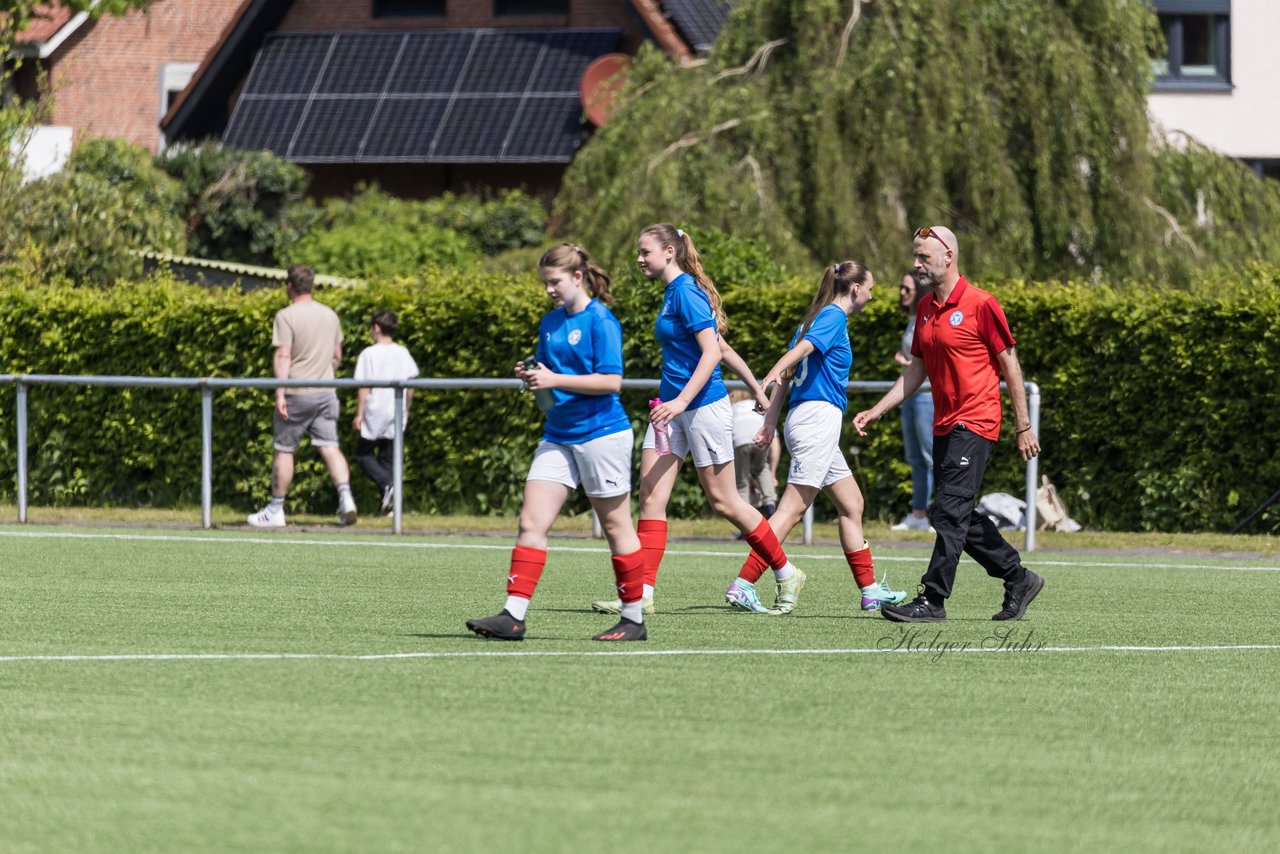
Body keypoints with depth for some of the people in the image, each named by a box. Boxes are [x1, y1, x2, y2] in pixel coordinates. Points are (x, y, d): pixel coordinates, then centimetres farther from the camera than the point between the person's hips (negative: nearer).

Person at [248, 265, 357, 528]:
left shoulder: (286, 316, -10)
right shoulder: (330, 315, 10)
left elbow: (283, 356, -16)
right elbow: (337, 355, 17)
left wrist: (280, 393, -18)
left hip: (297, 394, -5)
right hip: (326, 393, 5)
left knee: (284, 450, 5)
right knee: (329, 447, 1)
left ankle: (275, 510, 12)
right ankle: (345, 498, -18)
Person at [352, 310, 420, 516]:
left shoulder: (369, 354, -8)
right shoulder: (403, 354, 6)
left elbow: (364, 386, -10)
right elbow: (410, 384, 9)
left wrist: (359, 414, -5)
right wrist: (406, 409, 21)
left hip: (375, 413, -5)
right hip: (396, 415, 5)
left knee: (364, 453, 7)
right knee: (388, 458, 12)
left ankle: (387, 484, -17)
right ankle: (389, 504, 5)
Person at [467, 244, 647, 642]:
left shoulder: (600, 321, -11)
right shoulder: (550, 323, 12)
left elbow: (611, 381, -18)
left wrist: (555, 380, -21)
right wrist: (531, 376, 0)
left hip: (600, 433, -8)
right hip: (558, 436, 8)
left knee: (616, 527, 2)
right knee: (531, 522, -3)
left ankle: (634, 619, 12)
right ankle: (513, 616, -7)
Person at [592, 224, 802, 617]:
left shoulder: (687, 293, -15)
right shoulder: (673, 293, 13)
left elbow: (713, 352, -22)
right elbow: (723, 348, 19)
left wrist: (682, 400, -30)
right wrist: (757, 390, 25)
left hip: (703, 405, -9)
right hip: (673, 406, 9)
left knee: (723, 500, 1)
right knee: (651, 494, -2)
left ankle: (786, 574, 16)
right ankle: (642, 593, -6)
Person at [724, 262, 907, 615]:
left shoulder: (818, 318, 20)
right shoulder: (834, 317, -6)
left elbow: (789, 372, 17)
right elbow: (803, 347, -26)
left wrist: (770, 422, 13)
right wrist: (776, 372, -44)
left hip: (806, 419, 10)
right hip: (819, 415, -10)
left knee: (852, 504, 16)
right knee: (792, 509, -12)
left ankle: (870, 590, 20)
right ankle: (743, 584, -18)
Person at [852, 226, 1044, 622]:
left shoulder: (980, 305, -10)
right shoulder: (925, 309, 12)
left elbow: (1010, 365, -7)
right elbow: (915, 370, 18)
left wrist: (1023, 426, -6)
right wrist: (877, 411, 9)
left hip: (975, 423, -8)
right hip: (944, 424, 8)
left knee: (950, 511, -12)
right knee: (960, 516, 10)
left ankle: (932, 601, -13)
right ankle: (1018, 579, 23)